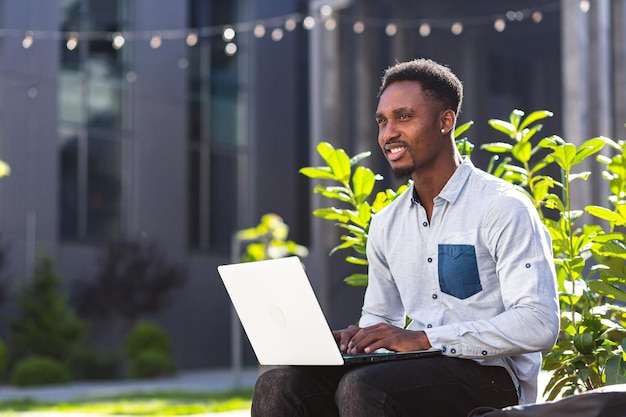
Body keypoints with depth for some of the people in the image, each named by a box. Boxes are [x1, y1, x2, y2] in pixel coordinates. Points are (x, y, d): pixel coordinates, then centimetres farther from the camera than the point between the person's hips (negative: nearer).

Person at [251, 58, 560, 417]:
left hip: (488, 376, -6)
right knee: (278, 386, -16)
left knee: (360, 387, -33)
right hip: (420, 373, 6)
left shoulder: (503, 209, -7)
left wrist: (423, 339, -20)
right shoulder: (386, 225, 16)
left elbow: (539, 325, -16)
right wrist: (354, 338, -2)